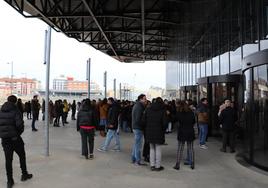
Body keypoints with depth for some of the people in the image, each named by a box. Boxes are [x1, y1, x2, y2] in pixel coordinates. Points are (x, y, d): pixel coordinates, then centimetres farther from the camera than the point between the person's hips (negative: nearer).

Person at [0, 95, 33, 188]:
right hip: (15, 138, -4)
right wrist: (19, 132, 0)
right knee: (22, 156, 16)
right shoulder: (15, 111, -11)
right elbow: (19, 124, -19)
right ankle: (24, 174, 26)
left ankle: (9, 180, 16)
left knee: (8, 159, 11)